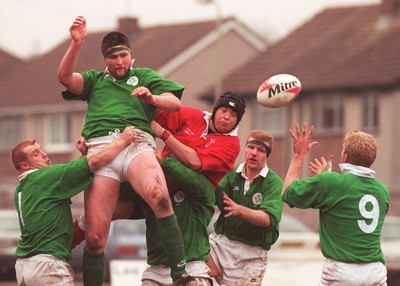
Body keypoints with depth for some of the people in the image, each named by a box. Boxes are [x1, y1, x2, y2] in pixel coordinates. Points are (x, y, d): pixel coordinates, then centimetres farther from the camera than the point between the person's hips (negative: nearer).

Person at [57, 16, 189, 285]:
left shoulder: (145, 76, 26)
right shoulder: (95, 80, 30)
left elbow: (175, 103, 15)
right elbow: (65, 77, 11)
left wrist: (151, 97, -6)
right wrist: (77, 43, -2)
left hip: (136, 144, -2)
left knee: (159, 196, -35)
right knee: (95, 237, -9)